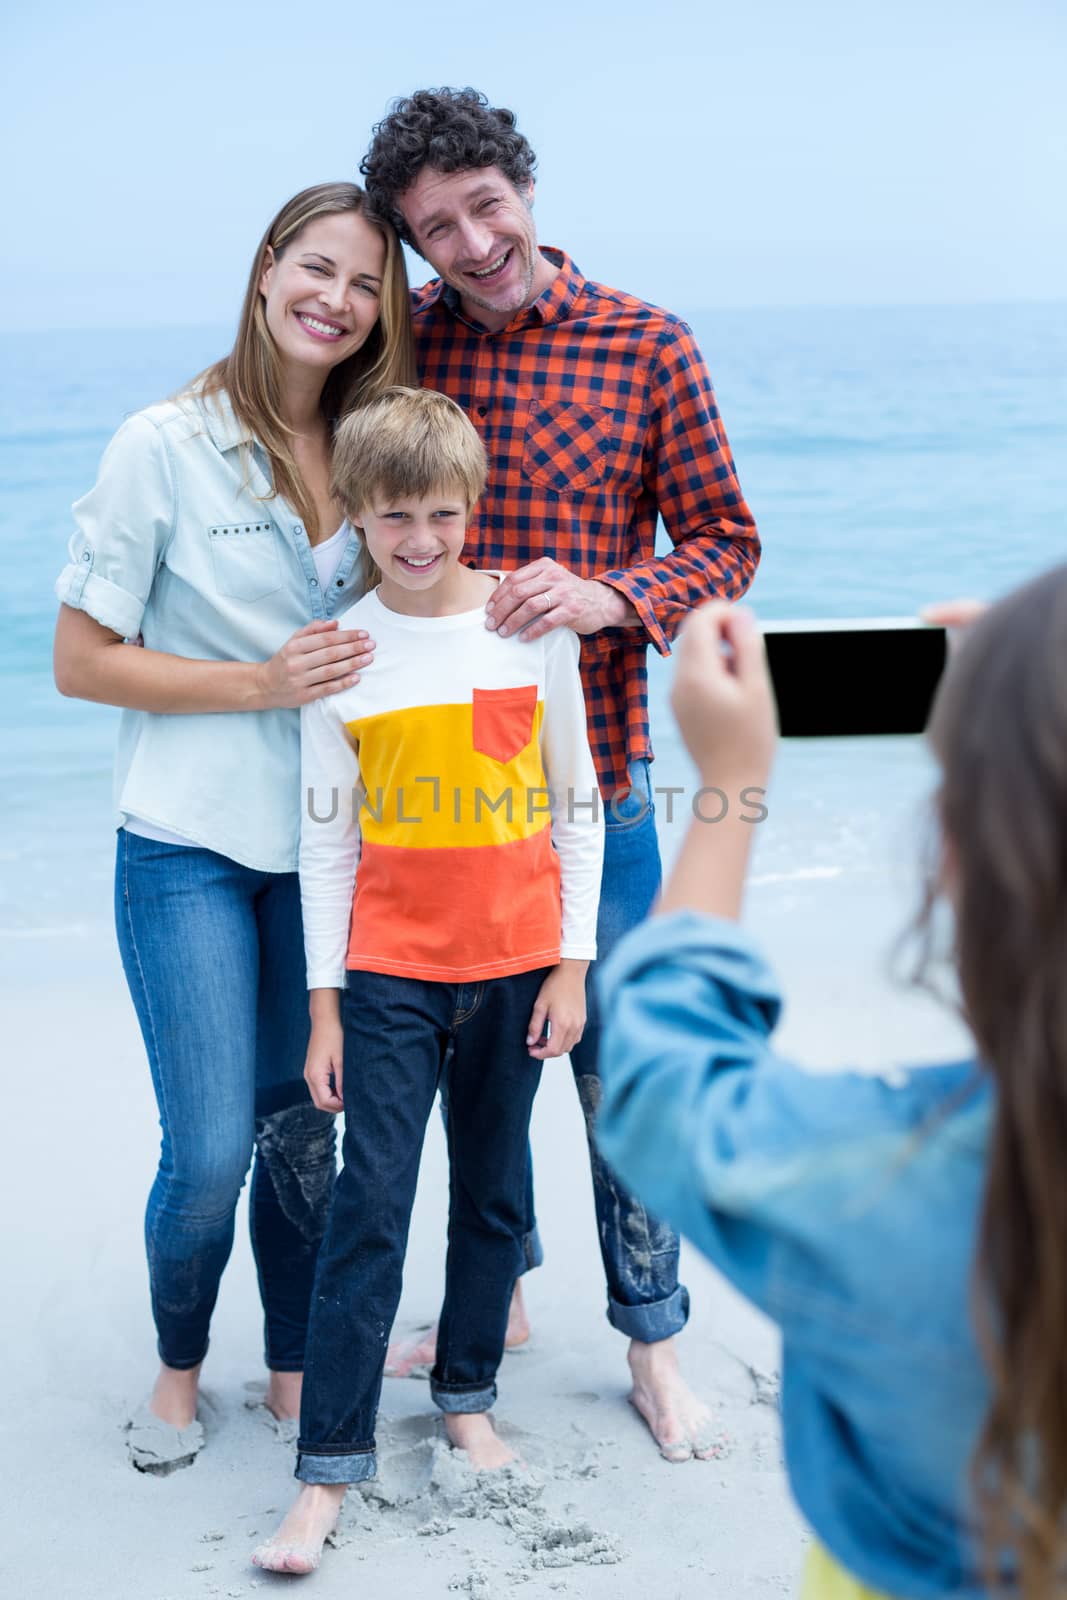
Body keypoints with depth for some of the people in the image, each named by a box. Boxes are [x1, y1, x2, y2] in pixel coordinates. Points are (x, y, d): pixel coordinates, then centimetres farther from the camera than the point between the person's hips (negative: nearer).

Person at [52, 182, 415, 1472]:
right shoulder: (165, 446, -9)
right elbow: (80, 661, -8)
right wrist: (262, 684, -17)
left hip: (324, 843, 4)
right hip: (189, 847, -4)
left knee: (303, 1132, 10)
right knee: (211, 1150, -4)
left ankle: (295, 1366, 30)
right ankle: (178, 1365, 24)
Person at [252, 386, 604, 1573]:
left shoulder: (533, 626, -2)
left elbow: (577, 807, 3)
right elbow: (325, 842, 1)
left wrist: (572, 964, 0)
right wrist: (324, 1005, -1)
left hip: (516, 963, 1)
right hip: (390, 972, -1)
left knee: (492, 1192, 13)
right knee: (369, 1209, -4)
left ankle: (466, 1396, 32)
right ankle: (329, 1465, 4)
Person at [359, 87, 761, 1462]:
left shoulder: (646, 347, -6)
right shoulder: (399, 343, 1)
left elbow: (725, 543, -2)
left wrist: (611, 599, -21)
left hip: (590, 772, -2)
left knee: (618, 1066, 6)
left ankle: (652, 1342, 24)